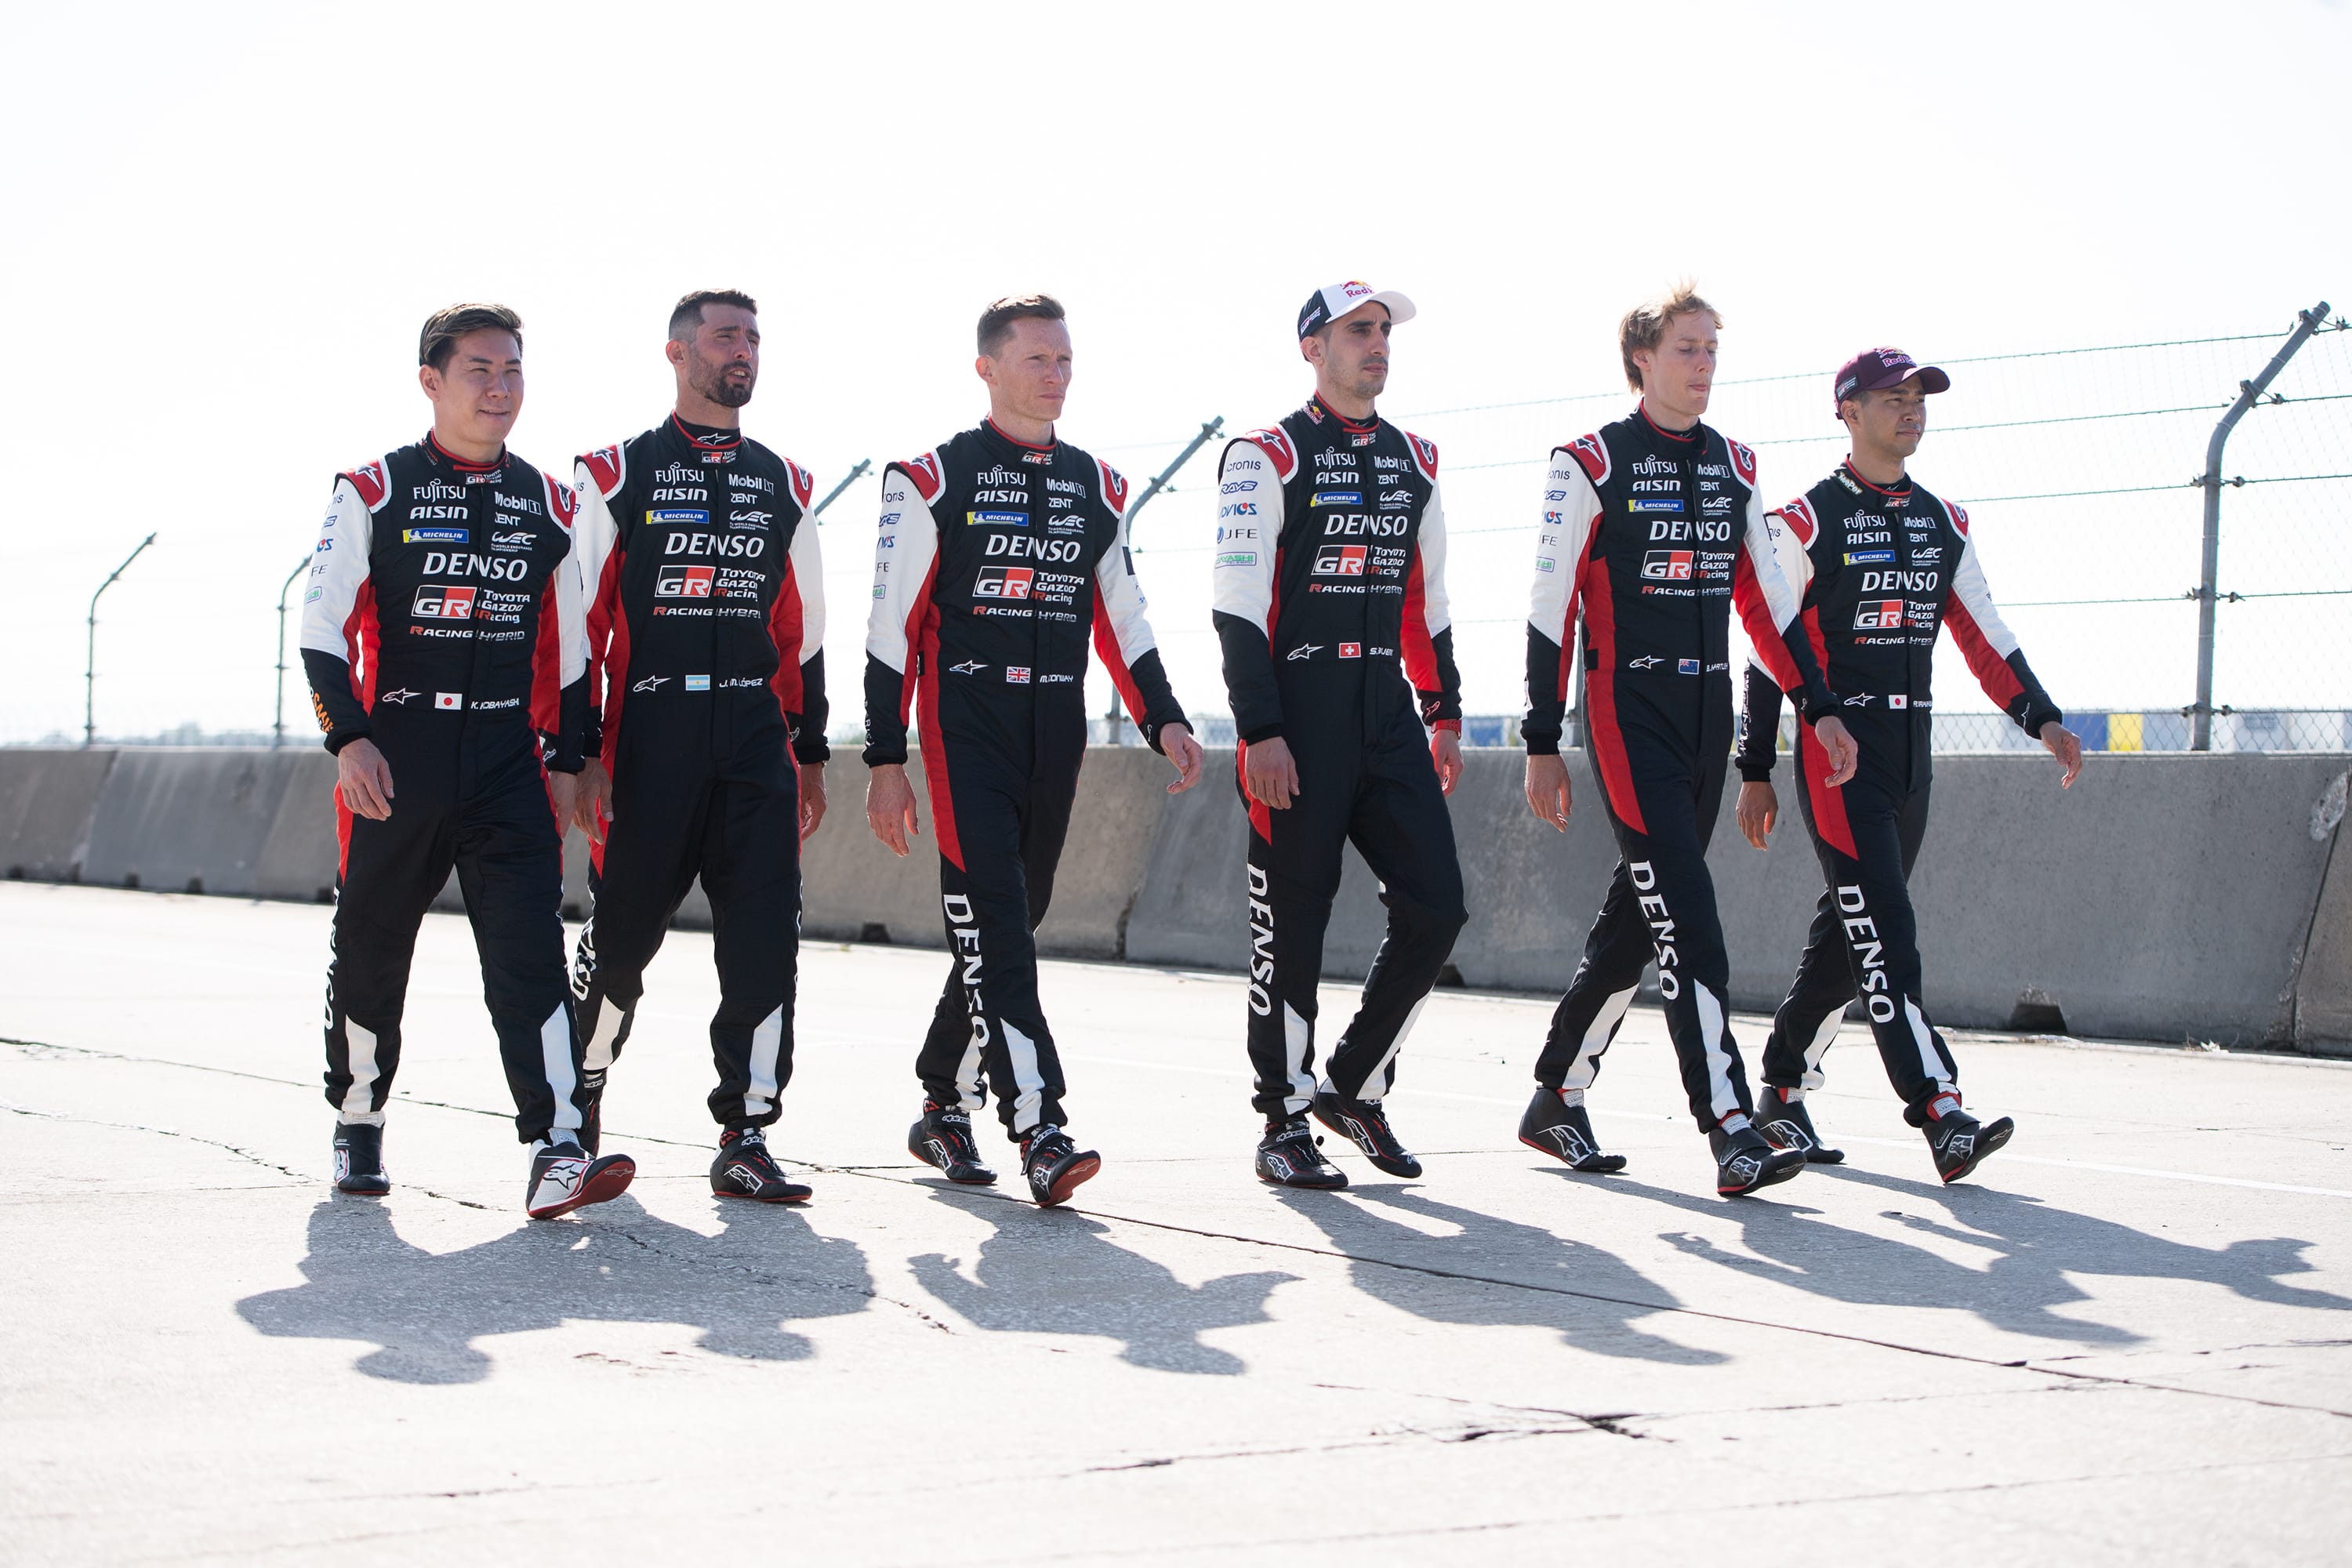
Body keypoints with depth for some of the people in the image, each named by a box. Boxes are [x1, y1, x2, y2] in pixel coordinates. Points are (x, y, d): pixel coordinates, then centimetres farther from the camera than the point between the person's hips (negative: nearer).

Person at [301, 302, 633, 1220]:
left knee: (532, 952, -12)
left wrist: (565, 760, 11)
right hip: (393, 761, -1)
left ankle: (556, 1154, -19)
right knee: (370, 952, 10)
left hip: (509, 766, 1)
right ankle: (358, 1127, 30)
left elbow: (567, 649, 15)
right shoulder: (373, 492, 0)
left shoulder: (550, 507, 10)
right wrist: (349, 739, -13)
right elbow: (322, 627, -2)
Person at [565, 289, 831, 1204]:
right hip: (650, 733, -3)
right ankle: (581, 1094, 28)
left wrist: (811, 752, 14)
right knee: (624, 932, 4)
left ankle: (745, 1139, -2)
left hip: (756, 735, 3)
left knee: (765, 938, -7)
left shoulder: (784, 485, 15)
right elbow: (581, 623, 0)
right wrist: (583, 754, -6)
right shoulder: (617, 475, 3)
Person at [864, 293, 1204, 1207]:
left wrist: (1164, 722, 3)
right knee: (994, 930, -14)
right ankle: (1040, 1131, -20)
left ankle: (944, 1106, 26)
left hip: (1056, 736, 5)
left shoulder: (1098, 489, 14)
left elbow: (1122, 623, 17)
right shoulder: (932, 481, -1)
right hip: (967, 729, -5)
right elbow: (893, 628, -2)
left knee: (1010, 925, 10)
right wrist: (885, 760, -6)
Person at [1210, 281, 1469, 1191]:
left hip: (1388, 715, 6)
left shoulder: (1414, 462, 15)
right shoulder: (1267, 458, -4)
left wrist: (1444, 716, 17)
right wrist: (1260, 731, -16)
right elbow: (1240, 603, -10)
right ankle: (1284, 1124, 9)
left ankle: (1354, 1087, 16)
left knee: (1435, 907, -1)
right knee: (1292, 921, -1)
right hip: (1298, 720, -6)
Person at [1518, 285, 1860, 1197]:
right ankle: (1731, 1131, -19)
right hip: (1629, 717, -6)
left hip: (1709, 714, 6)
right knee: (1687, 924, -15)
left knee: (1638, 917, 11)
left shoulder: (1734, 470, 13)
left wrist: (1820, 708, 10)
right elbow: (1550, 609, -6)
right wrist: (1542, 744, -8)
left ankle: (1557, 1102, 25)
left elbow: (1767, 601, 17)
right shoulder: (1590, 465, -5)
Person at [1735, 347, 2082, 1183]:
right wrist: (1756, 773, -4)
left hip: (1909, 752, 6)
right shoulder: (1806, 522, -4)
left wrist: (2042, 717, -1)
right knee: (1883, 926, -14)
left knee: (1848, 929, 10)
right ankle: (1940, 1112, -22)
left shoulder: (1944, 523, 14)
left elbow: (1984, 635, 13)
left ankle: (1783, 1091, 22)